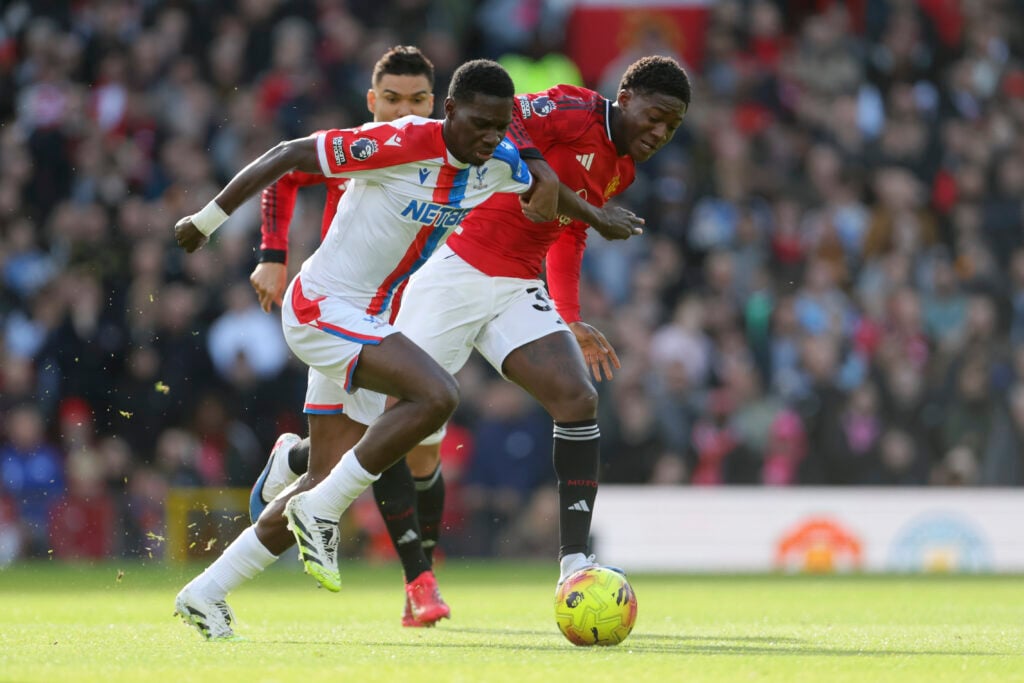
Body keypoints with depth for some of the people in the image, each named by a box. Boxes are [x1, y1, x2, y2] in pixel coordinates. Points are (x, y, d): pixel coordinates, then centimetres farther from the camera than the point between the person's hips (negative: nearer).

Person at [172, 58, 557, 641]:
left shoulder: (500, 163, 0)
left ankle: (207, 594, 21)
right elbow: (288, 156, -16)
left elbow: (543, 200, 26)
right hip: (321, 307, -9)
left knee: (332, 480, 11)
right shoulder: (401, 143, -23)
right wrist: (208, 220, -10)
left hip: (367, 325, 9)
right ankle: (320, 512, -15)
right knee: (438, 395, -28)